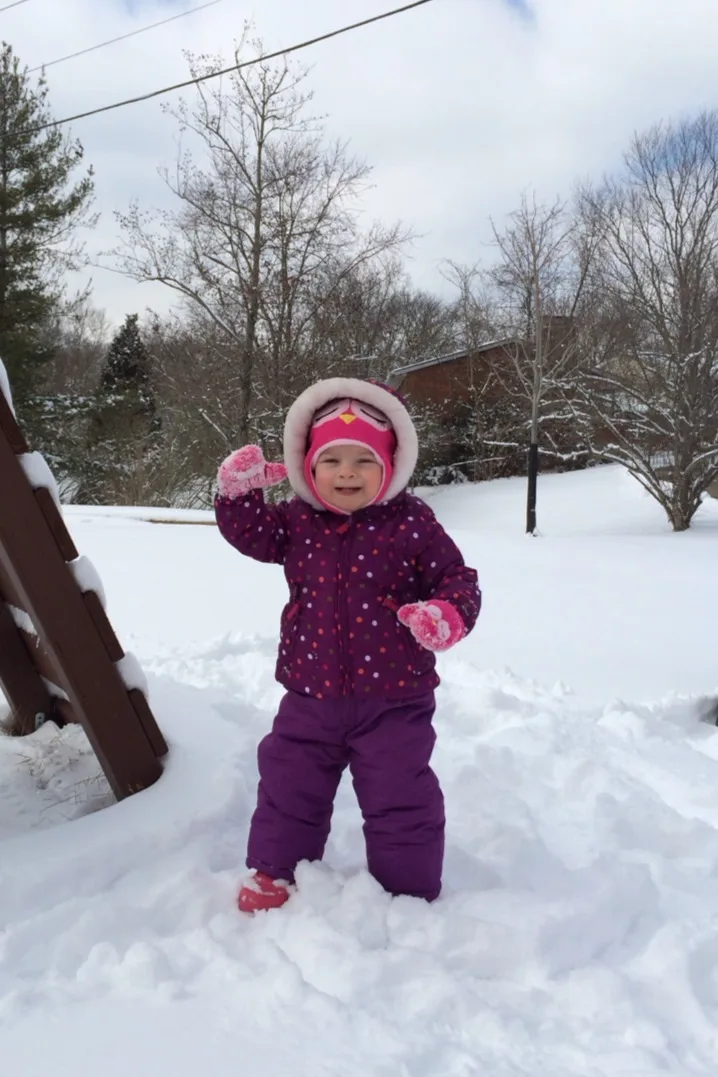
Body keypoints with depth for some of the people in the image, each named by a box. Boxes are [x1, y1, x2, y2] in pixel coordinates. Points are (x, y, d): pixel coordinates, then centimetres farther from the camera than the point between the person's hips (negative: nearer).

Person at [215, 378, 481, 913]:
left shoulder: (412, 523, -10)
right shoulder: (298, 521, 1)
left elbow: (457, 579, -7)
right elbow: (250, 532, 3)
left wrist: (448, 615, -27)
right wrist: (240, 489, -14)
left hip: (392, 698, -3)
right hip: (311, 694, 4)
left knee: (401, 799, 7)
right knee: (288, 787, 16)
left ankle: (411, 895, 28)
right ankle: (275, 874, 38)